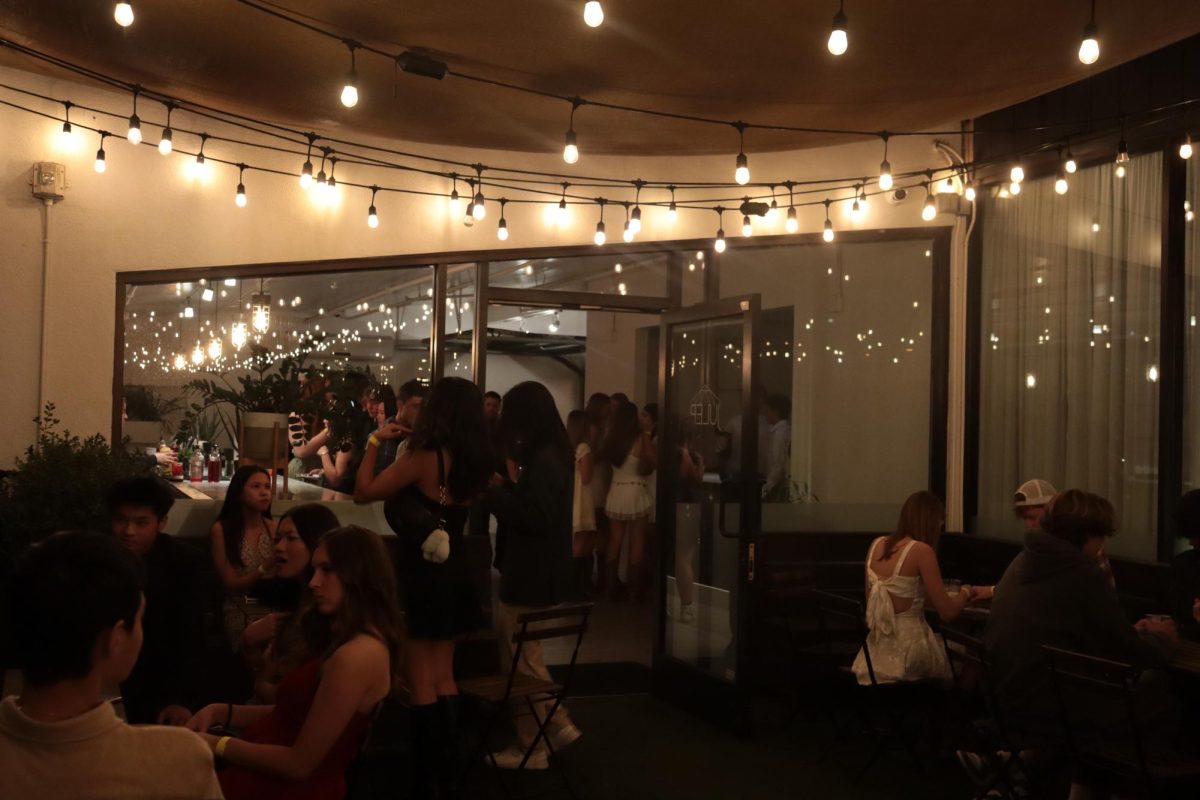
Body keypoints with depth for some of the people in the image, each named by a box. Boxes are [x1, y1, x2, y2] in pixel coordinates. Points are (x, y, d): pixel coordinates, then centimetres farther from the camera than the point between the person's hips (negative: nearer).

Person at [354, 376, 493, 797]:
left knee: (421, 681, 4)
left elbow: (364, 492, -16)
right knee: (443, 677, 16)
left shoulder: (424, 456, -19)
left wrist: (375, 442, -6)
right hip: (452, 573, 7)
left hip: (418, 573, -7)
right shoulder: (475, 461, 1)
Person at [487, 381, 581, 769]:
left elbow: (536, 517, -25)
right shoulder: (549, 456, 10)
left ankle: (531, 748, 16)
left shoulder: (542, 461, -20)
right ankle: (558, 724, 26)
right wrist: (509, 485, 5)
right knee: (524, 657, 21)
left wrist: (495, 491, -18)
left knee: (523, 663, 3)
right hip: (536, 572, 10)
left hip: (532, 577, -10)